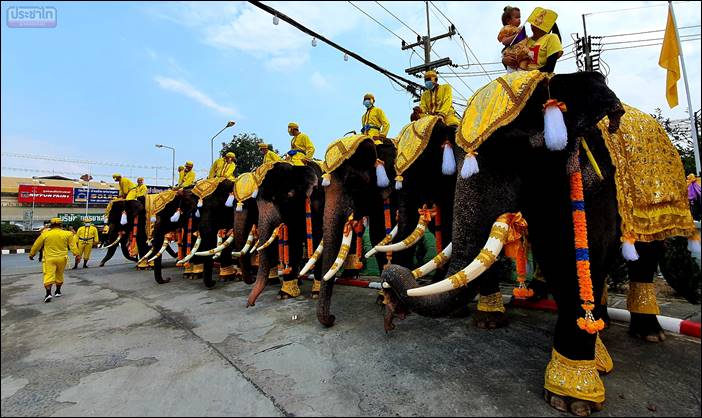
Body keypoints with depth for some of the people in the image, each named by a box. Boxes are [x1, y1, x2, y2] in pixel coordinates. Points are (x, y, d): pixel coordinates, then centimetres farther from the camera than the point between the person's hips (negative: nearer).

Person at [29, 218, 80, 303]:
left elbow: (37, 245, 9)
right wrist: (77, 254, -1)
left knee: (49, 275, -4)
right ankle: (58, 292, 27)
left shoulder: (45, 234, -2)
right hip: (62, 258, 2)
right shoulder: (67, 234, -2)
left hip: (49, 258, -2)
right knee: (59, 275, 16)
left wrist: (31, 254, 23)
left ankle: (48, 293, -18)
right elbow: (72, 245, -3)